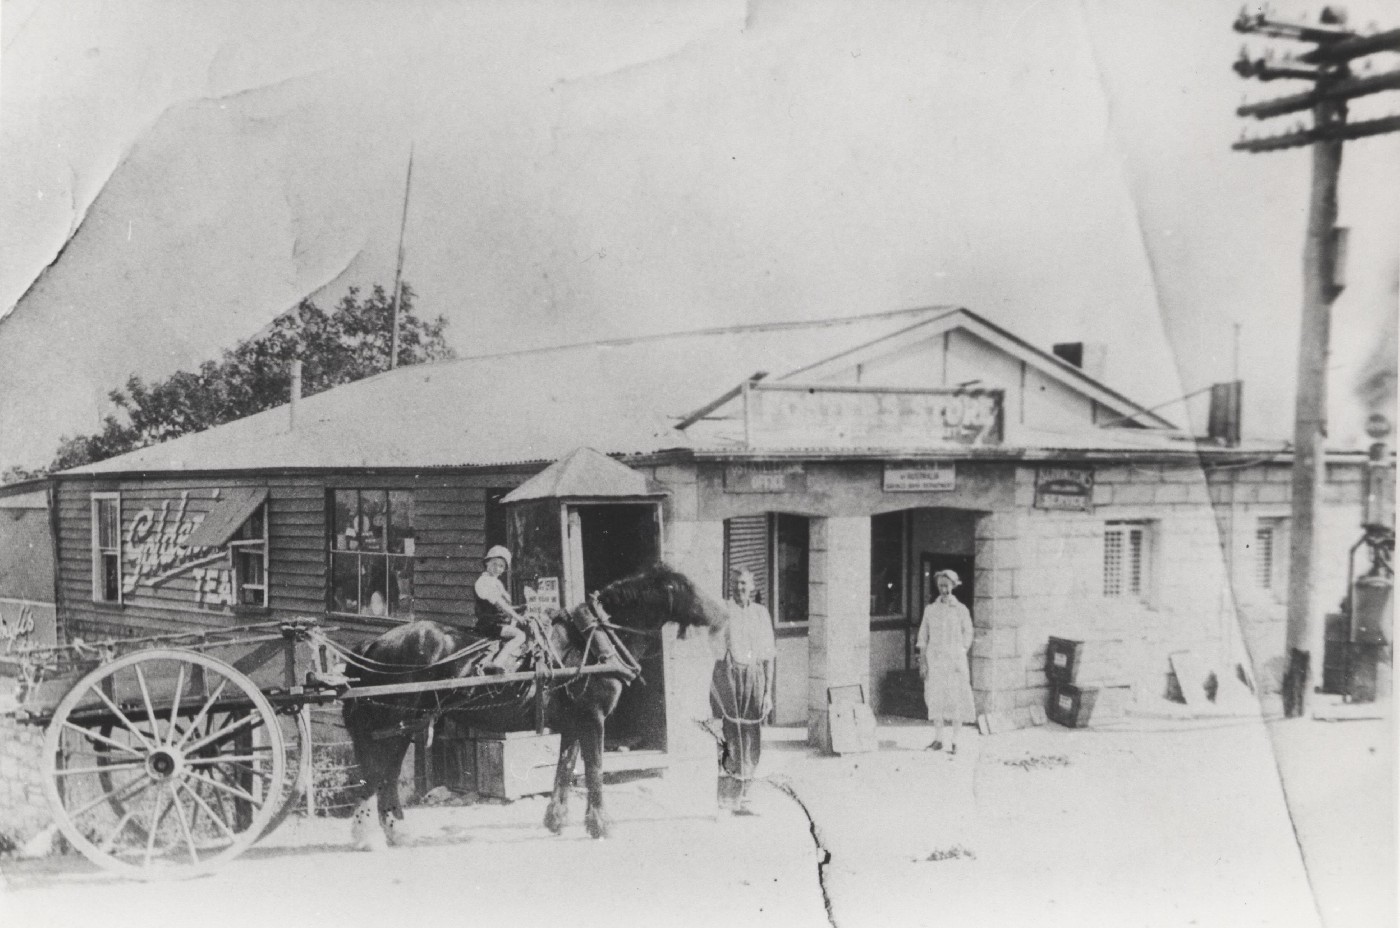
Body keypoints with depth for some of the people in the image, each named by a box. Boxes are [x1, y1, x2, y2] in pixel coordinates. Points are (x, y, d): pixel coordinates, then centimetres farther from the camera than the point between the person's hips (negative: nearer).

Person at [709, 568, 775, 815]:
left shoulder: (761, 613, 11)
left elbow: (768, 655, 13)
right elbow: (713, 649, -2)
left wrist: (768, 691, 8)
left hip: (754, 678, 4)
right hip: (728, 675, -4)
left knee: (751, 739, 3)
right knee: (730, 736, -9)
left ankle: (741, 798, 11)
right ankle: (726, 797, -4)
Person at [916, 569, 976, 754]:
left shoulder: (961, 610, 1)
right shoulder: (930, 609, 5)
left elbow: (968, 636, 6)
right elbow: (923, 636, 6)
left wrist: (961, 659, -2)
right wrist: (922, 662, 0)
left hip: (954, 660, -2)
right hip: (934, 660, 2)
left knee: (956, 700, -2)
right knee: (936, 698, 3)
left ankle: (954, 742, 4)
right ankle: (938, 739, 12)